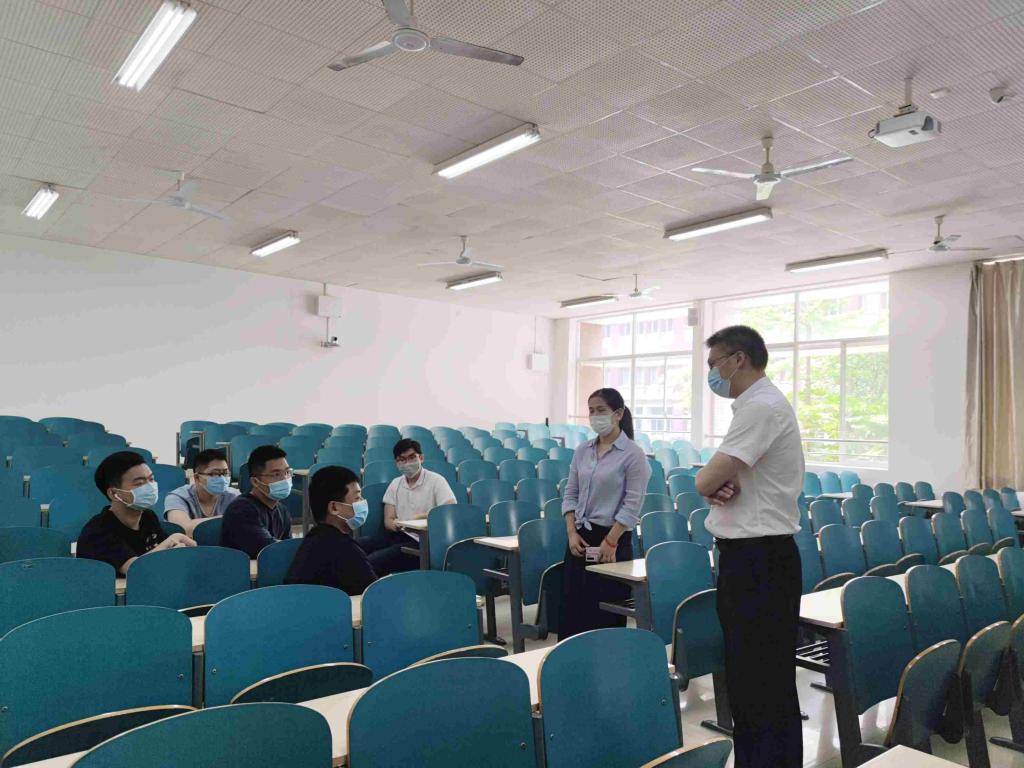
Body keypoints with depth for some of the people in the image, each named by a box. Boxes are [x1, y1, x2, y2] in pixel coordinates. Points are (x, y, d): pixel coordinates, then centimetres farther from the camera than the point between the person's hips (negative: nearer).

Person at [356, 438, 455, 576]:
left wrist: (421, 516, -20)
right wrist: (395, 525, -14)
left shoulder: (436, 481, -2)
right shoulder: (395, 484, 16)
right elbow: (388, 520, 10)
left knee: (373, 561, -26)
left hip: (420, 542, -6)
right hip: (398, 535, 6)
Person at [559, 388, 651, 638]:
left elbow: (632, 505, -13)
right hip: (581, 537, 5)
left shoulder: (633, 454, -10)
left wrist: (610, 542, -16)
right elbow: (570, 495, 9)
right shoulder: (583, 450, 7)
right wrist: (572, 533, -2)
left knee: (605, 613, 3)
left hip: (613, 538, -5)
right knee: (572, 607, 8)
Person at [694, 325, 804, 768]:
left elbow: (704, 482, -22)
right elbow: (714, 483, 16)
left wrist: (712, 482, 0)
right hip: (748, 554, 10)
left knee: (766, 678, 1)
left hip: (760, 558, -10)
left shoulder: (762, 406, -18)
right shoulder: (754, 405, 15)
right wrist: (718, 487, -6)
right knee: (744, 672, 19)